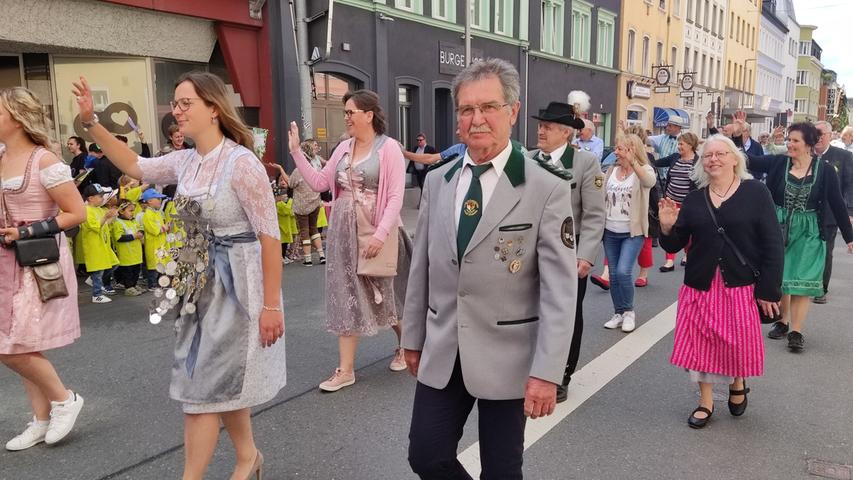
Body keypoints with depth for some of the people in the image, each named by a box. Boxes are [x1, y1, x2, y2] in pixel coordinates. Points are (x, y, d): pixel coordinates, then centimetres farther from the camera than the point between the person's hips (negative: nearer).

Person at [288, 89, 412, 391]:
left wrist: (381, 235, -22)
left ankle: (405, 346, 37)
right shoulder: (344, 148, 9)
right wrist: (296, 152, 4)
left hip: (376, 233, -5)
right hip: (344, 233, 6)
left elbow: (396, 197, -14)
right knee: (347, 296, 6)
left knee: (385, 293, 10)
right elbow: (319, 183, 10)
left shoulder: (388, 147, -9)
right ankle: (345, 369, 13)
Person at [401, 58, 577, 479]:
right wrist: (413, 337, 13)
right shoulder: (436, 182, 4)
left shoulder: (548, 189, -12)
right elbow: (421, 269, 9)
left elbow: (560, 291, -14)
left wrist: (547, 371, -17)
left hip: (506, 356, -4)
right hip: (441, 353, 4)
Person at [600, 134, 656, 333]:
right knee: (614, 275, 8)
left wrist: (632, 162, -43)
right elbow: (602, 198, 11)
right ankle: (618, 313, 23)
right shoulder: (611, 170, 6)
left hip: (633, 232, -5)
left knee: (623, 272, -16)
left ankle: (629, 311, 6)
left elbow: (650, 182, -31)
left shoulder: (644, 170, -7)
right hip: (610, 231, 5)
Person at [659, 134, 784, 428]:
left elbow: (773, 243, -7)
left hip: (741, 285, -3)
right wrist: (667, 227, -16)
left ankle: (737, 383, 37)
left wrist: (769, 289, -11)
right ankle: (705, 402, 25)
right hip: (701, 285, 3)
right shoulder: (694, 199, 5)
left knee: (738, 343, 3)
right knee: (701, 342, 6)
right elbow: (674, 245, 6)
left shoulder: (755, 193, -4)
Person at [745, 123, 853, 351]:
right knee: (778, 277, 11)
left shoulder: (824, 170, -7)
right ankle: (782, 321, 27)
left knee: (802, 280, -1)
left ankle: (796, 331, 6)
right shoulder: (778, 163, -3)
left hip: (807, 233, -2)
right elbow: (750, 161, -11)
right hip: (779, 228, 2)